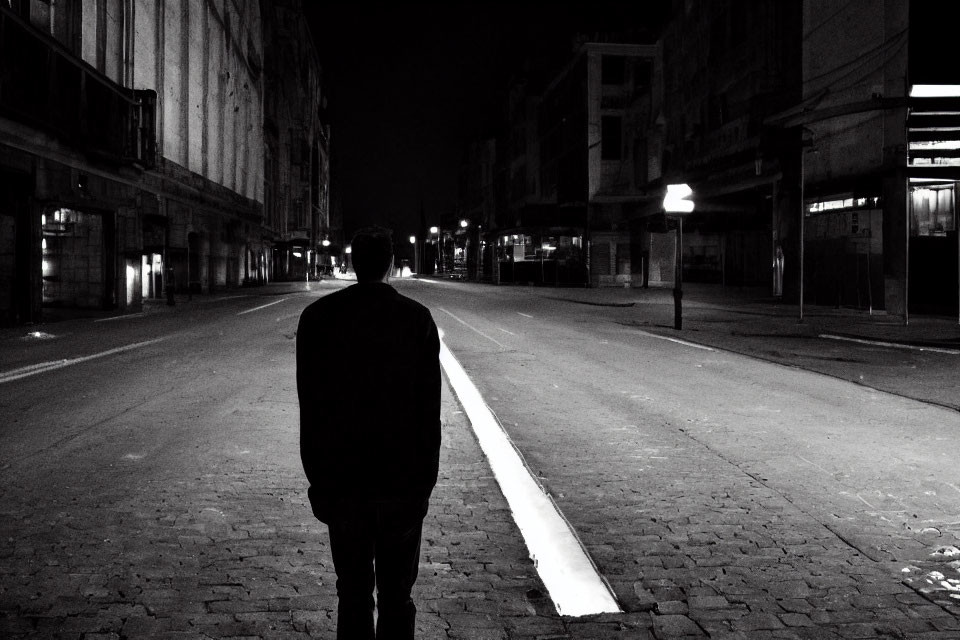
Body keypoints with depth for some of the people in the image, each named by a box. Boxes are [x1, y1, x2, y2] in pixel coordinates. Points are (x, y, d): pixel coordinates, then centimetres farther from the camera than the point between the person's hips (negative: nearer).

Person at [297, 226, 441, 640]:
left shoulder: (317, 317, -3)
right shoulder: (417, 318, -5)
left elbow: (309, 406, -2)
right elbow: (429, 409, -5)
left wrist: (317, 477, 5)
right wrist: (425, 481, 3)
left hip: (341, 482, 1)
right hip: (403, 482, -1)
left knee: (352, 595, 12)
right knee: (396, 598, 9)